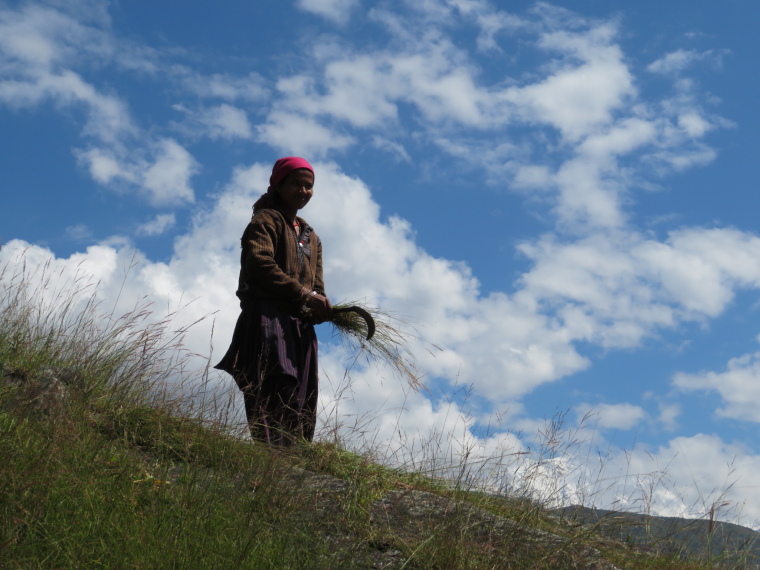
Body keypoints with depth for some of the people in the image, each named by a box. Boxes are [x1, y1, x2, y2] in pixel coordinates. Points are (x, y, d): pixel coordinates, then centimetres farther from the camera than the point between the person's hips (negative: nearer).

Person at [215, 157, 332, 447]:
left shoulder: (311, 239, 28)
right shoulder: (266, 220, 5)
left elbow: (316, 287, 19)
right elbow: (259, 263, -12)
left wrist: (323, 308, -6)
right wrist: (302, 294, -17)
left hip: (299, 328, 8)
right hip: (268, 319, -8)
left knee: (302, 407, -1)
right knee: (279, 392, -23)